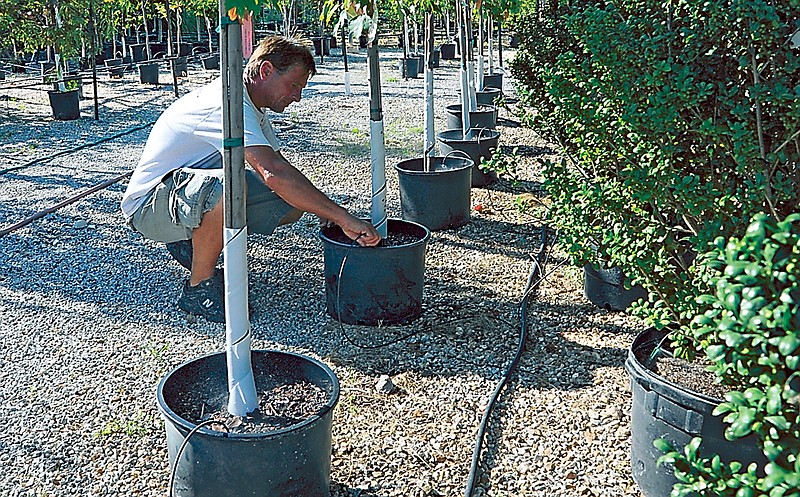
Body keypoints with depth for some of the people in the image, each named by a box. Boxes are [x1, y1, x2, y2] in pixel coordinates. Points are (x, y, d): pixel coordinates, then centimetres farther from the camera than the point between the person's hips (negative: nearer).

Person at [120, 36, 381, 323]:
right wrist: (343, 217, -37)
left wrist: (329, 217, -4)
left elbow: (279, 168, 11)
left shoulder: (251, 108, 6)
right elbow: (273, 174, -38)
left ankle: (191, 242, 10)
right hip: (149, 204, -9)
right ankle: (199, 288, -18)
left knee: (290, 205, -6)